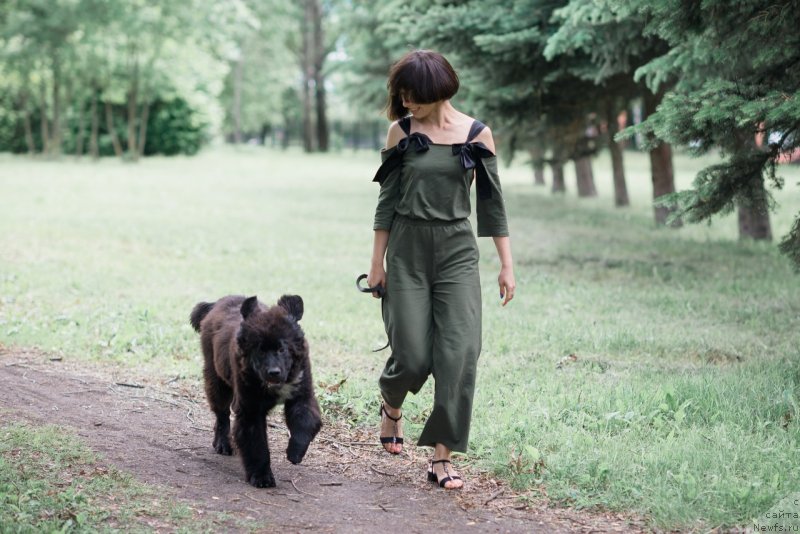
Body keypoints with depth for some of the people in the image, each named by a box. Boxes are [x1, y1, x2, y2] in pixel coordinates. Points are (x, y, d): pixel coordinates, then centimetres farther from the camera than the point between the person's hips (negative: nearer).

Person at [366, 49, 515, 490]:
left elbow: (491, 202, 5)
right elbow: (387, 200, 5)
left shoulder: (476, 135, 0)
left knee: (459, 353, -10)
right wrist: (376, 262, 4)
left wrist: (506, 265, 3)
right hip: (407, 252, 0)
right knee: (412, 355, -2)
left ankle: (442, 457, -3)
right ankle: (391, 406, 33)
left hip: (457, 254, 0)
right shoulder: (401, 132, 1)